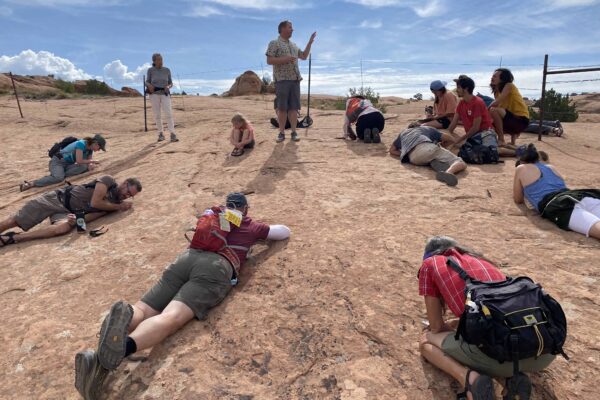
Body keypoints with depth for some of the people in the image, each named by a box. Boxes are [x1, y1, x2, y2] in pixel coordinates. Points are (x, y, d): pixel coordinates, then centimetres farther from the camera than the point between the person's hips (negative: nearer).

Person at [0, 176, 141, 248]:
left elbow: (96, 213, -9)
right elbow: (95, 203, -18)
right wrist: (119, 206, -12)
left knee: (63, 227, -31)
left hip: (69, 213, 2)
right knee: (13, 222, -6)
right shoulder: (108, 180, -9)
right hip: (59, 198, -2)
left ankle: (12, 238, -21)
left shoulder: (115, 203, 3)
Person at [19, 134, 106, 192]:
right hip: (57, 161, -8)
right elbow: (79, 161, -21)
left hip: (67, 164, 8)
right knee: (58, 178, -36)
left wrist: (90, 165, -15)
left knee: (84, 167, -20)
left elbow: (88, 160, 7)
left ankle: (59, 174, -21)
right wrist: (92, 161, -12)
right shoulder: (81, 144, -18)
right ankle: (31, 184, -29)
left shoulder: (90, 149, 7)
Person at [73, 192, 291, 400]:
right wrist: (263, 229, 60)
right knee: (171, 317, -25)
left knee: (142, 310, -4)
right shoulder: (252, 226, 29)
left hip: (187, 257, 4)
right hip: (216, 266, -4)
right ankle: (124, 347, -55)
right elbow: (285, 232, 43)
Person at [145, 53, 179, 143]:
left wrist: (168, 87, -14)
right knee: (157, 115, -1)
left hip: (165, 95, 0)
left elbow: (170, 83, 9)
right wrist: (149, 86, -18)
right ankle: (161, 134, 11)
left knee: (168, 114, -16)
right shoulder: (150, 70, 2)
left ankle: (173, 135, -18)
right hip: (154, 94, 0)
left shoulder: (167, 70, 6)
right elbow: (147, 82, 6)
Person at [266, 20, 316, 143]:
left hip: (295, 79, 6)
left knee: (294, 107, 2)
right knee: (282, 107, -4)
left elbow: (304, 56, 27)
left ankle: (294, 132, 4)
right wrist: (285, 59, -16)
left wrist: (310, 42, 20)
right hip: (282, 80, -5)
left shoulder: (294, 45, 21)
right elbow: (269, 61, -7)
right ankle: (281, 133, 0)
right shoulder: (274, 43, 1)